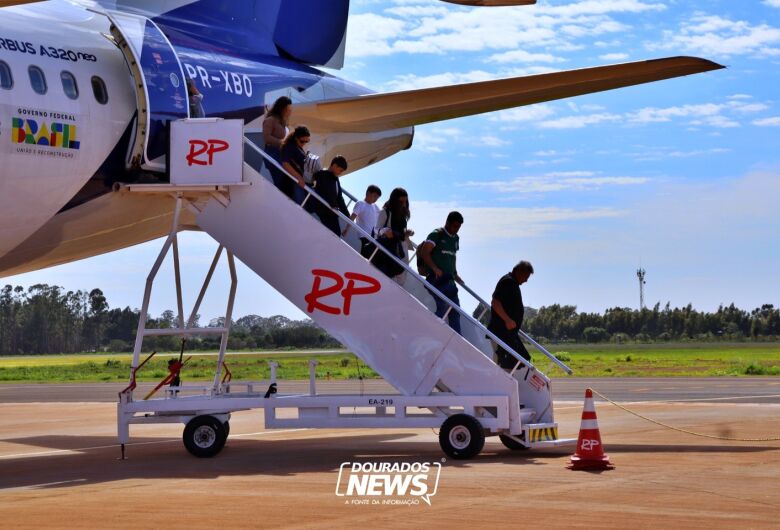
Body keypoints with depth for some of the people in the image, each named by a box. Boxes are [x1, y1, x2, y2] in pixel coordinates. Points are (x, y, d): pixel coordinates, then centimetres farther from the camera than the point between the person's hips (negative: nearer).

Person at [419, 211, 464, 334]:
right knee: (443, 306, -17)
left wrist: (455, 274, 17)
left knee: (455, 310, 7)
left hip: (449, 279, 8)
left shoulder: (455, 238, 18)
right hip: (437, 278, -8)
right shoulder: (437, 235, -6)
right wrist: (435, 269, -21)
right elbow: (424, 252, -13)